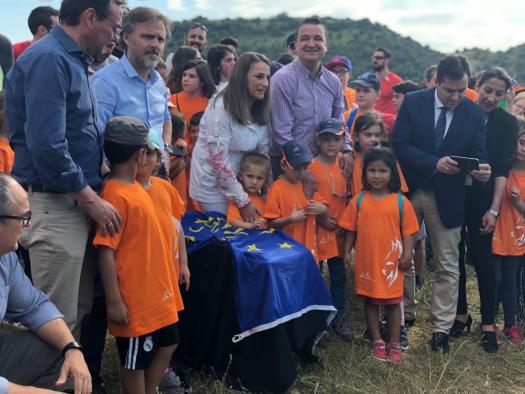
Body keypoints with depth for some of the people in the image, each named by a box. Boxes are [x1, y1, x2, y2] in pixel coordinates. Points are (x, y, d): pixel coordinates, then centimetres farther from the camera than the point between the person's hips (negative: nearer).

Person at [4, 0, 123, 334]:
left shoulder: (72, 60, 15)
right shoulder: (48, 59, -15)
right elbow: (47, 145, -23)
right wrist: (91, 199, -15)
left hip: (77, 201, 9)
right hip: (54, 205, -9)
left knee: (81, 311, 15)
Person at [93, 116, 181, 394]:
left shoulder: (135, 186, 7)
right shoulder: (117, 195, -21)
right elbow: (105, 252, -22)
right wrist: (114, 302, -21)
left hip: (156, 291, 9)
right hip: (135, 297, -9)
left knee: (167, 344, 22)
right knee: (135, 361, 8)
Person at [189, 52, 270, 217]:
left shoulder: (260, 110, 0)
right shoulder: (221, 108, -21)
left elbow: (263, 153, 5)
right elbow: (219, 161, -23)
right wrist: (243, 201, -21)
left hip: (238, 181, 6)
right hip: (213, 183, -6)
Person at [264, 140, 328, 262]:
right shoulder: (276, 188, -7)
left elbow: (324, 215, 13)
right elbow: (271, 224, -8)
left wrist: (322, 209, -9)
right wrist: (291, 219, -23)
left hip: (309, 249, 5)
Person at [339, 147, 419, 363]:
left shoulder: (400, 201, -6)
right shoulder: (359, 200, -1)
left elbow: (408, 230, -3)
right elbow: (350, 229, 5)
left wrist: (407, 254, -9)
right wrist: (347, 252, 1)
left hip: (391, 261, -1)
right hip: (366, 260, 2)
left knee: (393, 302, 9)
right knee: (370, 301, 12)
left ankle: (394, 343, 21)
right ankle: (377, 341, 26)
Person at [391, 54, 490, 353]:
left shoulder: (475, 113, -3)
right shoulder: (413, 102, -6)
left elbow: (478, 155, -2)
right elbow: (400, 144, -11)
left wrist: (481, 169, -26)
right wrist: (435, 163, -24)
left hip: (448, 197, 0)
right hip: (409, 190, 0)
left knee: (448, 266, 4)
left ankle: (441, 329, 15)